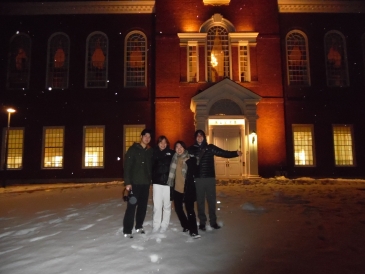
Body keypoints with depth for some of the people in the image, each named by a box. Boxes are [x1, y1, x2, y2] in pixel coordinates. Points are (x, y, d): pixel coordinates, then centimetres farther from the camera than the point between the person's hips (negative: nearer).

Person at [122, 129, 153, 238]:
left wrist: (150, 180, 9)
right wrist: (127, 182, -15)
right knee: (131, 206, -5)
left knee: (143, 205, 11)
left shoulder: (150, 151, 10)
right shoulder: (133, 149, -4)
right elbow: (127, 166, -9)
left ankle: (139, 226, 28)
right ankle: (127, 230, 3)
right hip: (135, 183, -5)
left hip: (146, 183, 5)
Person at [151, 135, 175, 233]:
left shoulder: (172, 153, 1)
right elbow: (151, 166, 0)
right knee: (157, 205, 4)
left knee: (167, 205, 8)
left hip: (168, 182, 0)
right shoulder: (154, 153, 3)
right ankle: (156, 225, 17)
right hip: (157, 182, 0)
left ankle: (164, 225, 20)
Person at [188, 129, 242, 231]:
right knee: (200, 201, 6)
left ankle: (213, 221, 21)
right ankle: (202, 222, 18)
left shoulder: (210, 147, 4)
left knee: (212, 200, 8)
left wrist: (235, 153, -17)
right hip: (198, 178, 0)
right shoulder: (192, 149, 3)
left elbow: (223, 153, -3)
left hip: (210, 177, 1)